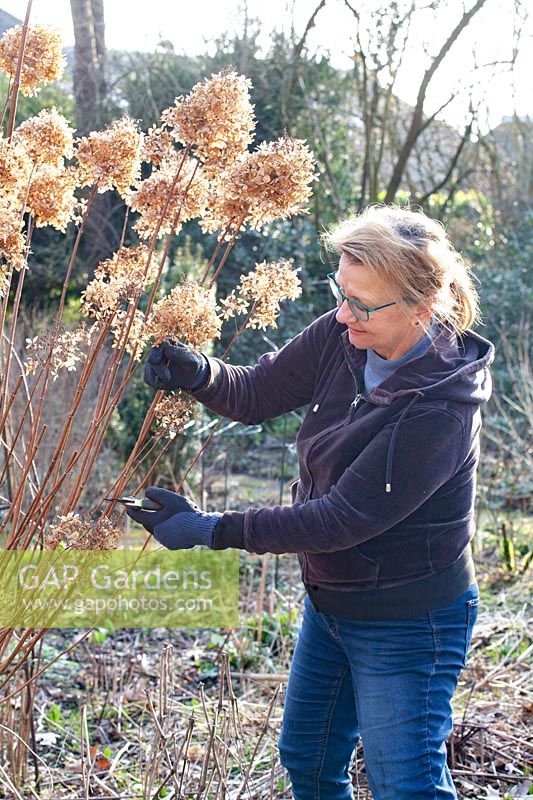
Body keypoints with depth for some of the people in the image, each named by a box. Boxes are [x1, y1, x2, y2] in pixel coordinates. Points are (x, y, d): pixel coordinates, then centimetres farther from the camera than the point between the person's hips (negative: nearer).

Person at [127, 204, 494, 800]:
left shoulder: (442, 410, -31)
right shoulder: (342, 337, -11)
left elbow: (343, 518, -30)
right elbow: (257, 394, -4)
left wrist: (211, 532, -28)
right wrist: (197, 373, -26)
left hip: (406, 627, -8)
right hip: (330, 603, 8)